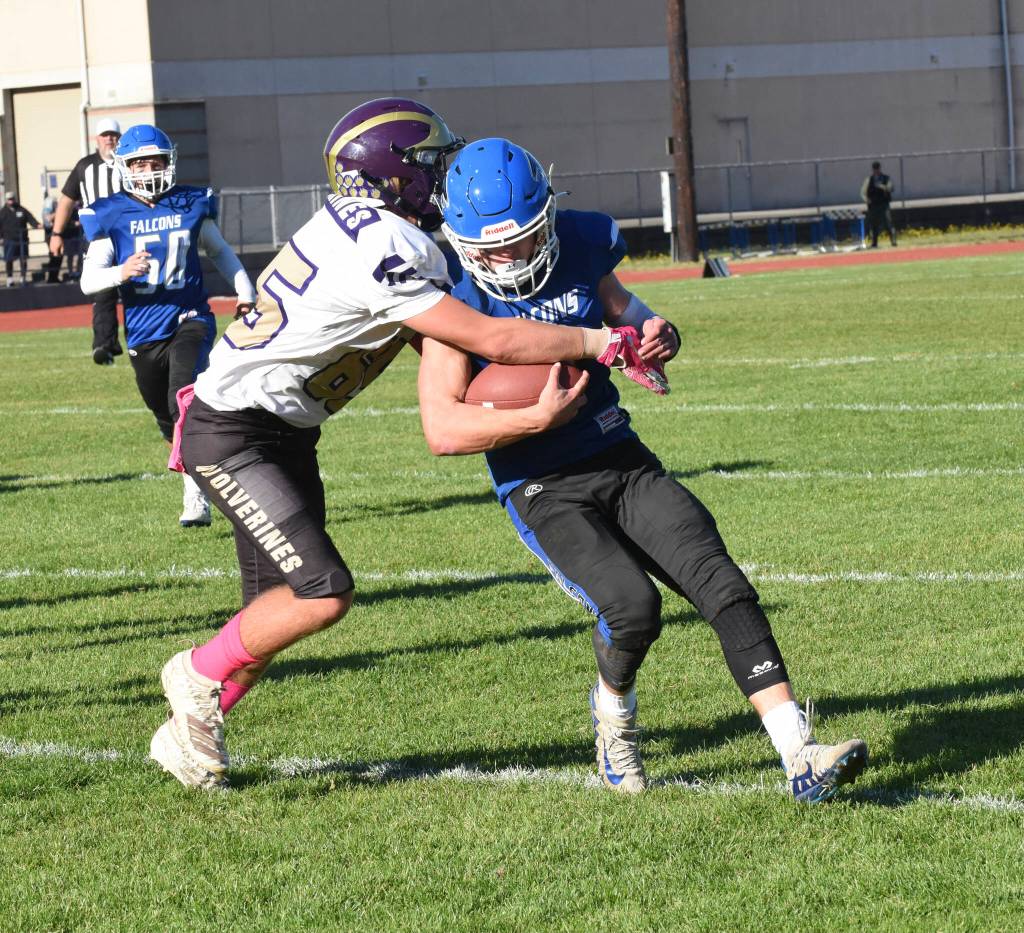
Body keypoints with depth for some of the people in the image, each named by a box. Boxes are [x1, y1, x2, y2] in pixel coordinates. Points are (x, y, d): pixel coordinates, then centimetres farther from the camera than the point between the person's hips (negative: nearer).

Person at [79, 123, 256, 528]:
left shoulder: (191, 205, 2)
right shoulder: (111, 216, -3)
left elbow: (220, 251, 19)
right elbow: (88, 280, -6)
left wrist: (245, 290, 8)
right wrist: (121, 272, -26)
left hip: (190, 320, -2)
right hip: (143, 333, 2)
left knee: (184, 403, -24)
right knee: (169, 420, 15)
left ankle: (196, 498, -23)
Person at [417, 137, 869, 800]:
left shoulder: (581, 244, 1)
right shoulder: (457, 293, -13)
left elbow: (621, 309, 21)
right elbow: (443, 429, -18)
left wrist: (658, 335, -3)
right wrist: (541, 417, -27)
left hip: (622, 459, 5)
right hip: (543, 490, -5)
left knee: (721, 582, -13)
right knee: (633, 603, -26)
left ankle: (801, 756, -16)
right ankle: (613, 709, 9)